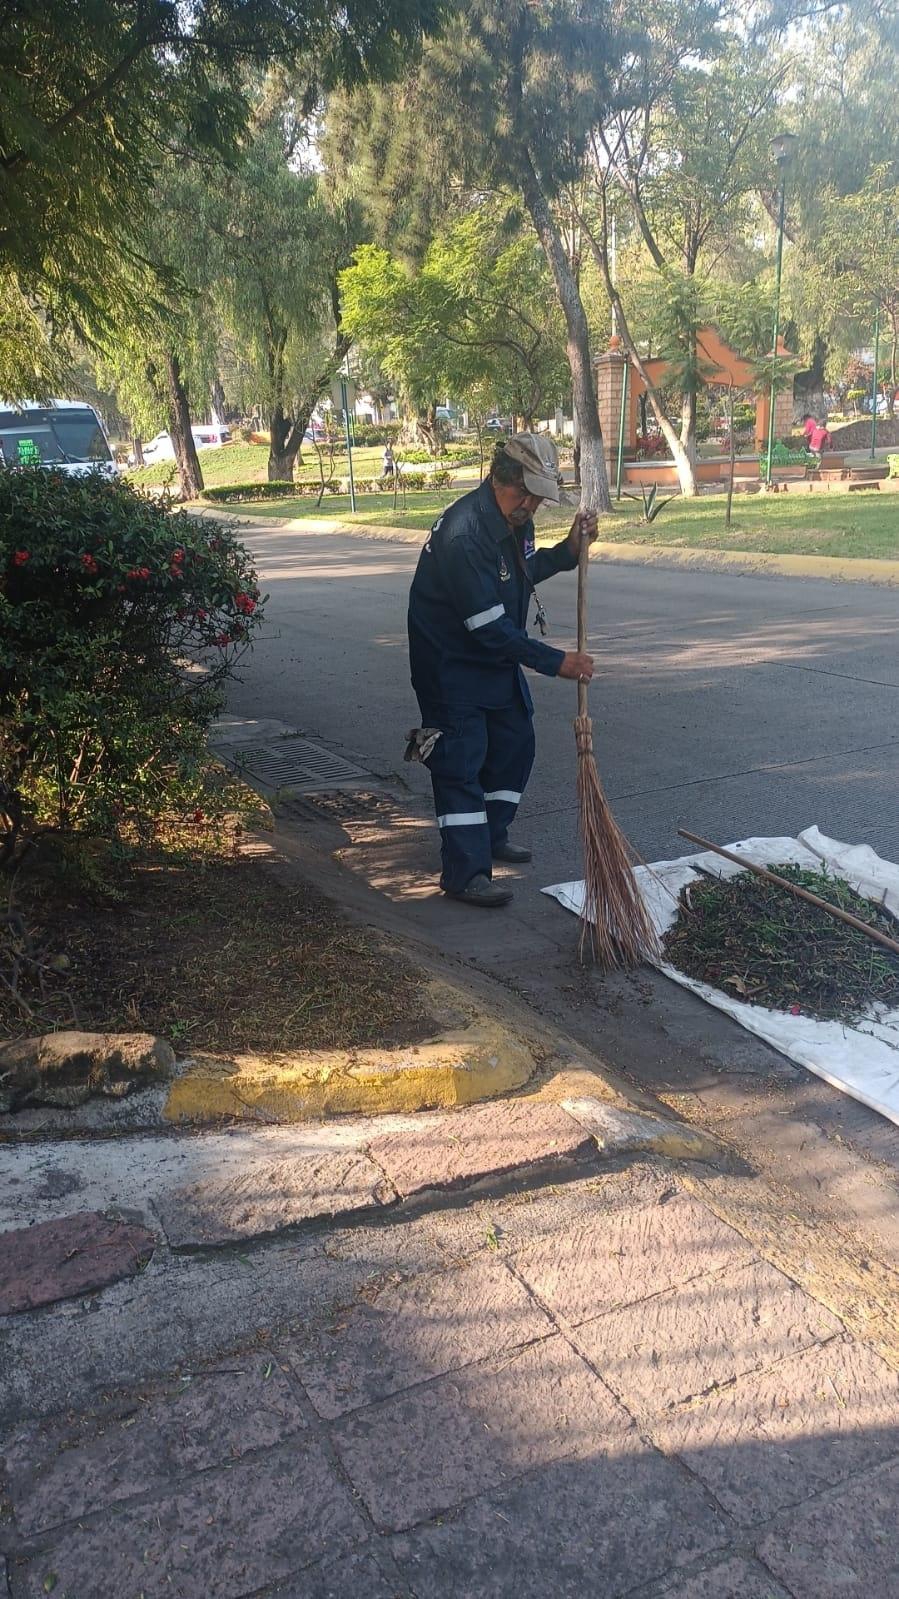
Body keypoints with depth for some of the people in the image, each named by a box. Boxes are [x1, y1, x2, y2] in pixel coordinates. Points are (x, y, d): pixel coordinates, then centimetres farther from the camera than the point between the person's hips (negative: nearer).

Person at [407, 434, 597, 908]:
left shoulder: (515, 519, -2)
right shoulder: (463, 534, -31)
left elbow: (525, 571, 19)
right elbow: (490, 627, -31)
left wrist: (569, 548, 1)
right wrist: (556, 661, -27)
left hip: (497, 657, 9)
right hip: (450, 664, -9)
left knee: (515, 742, 16)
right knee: (460, 762, -7)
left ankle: (492, 836, 33)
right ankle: (466, 872, -2)